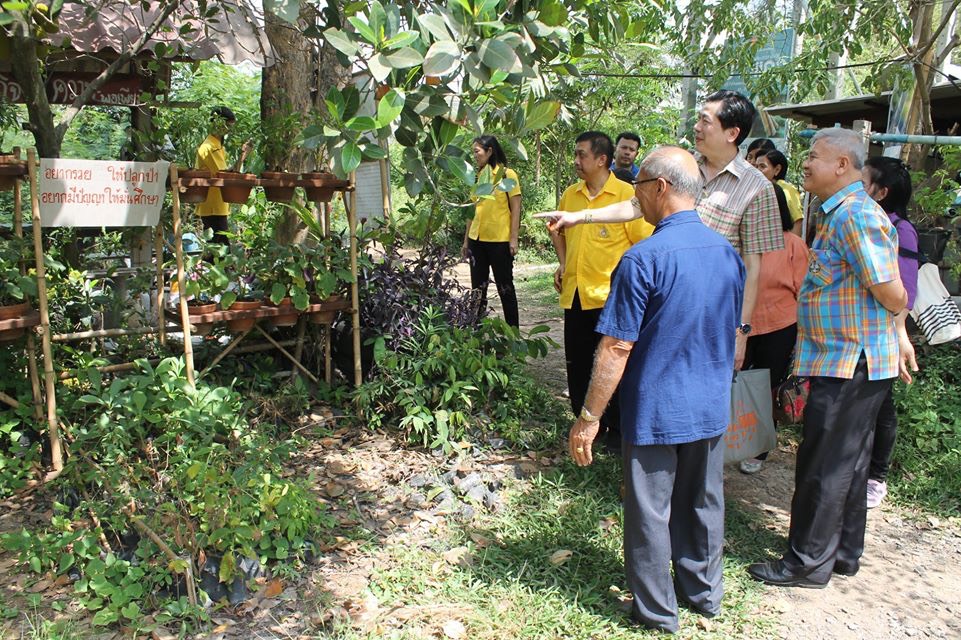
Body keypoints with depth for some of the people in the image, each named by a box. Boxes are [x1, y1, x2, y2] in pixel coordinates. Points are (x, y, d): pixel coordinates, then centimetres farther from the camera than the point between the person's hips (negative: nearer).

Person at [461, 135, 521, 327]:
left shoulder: (507, 175, -4)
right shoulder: (478, 176, 12)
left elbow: (515, 209, -7)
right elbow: (474, 210, 15)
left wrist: (514, 239, -13)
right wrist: (466, 240, 13)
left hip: (500, 240, -6)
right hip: (477, 239, 6)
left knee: (505, 287, 4)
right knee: (478, 287, 9)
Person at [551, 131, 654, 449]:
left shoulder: (626, 194, -10)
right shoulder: (570, 194, 7)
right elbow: (558, 231, 24)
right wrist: (563, 264, 12)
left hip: (610, 296, -5)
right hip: (574, 294, 6)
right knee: (577, 364, 14)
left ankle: (617, 429, 22)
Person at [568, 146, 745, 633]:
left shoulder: (645, 258, -21)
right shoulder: (727, 252, 1)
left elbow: (617, 348, -20)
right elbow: (732, 336, 12)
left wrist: (589, 417, -13)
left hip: (655, 410, -6)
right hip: (712, 407, 7)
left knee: (651, 511, 10)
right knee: (703, 502, 21)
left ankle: (656, 611, 26)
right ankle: (704, 592, 39)